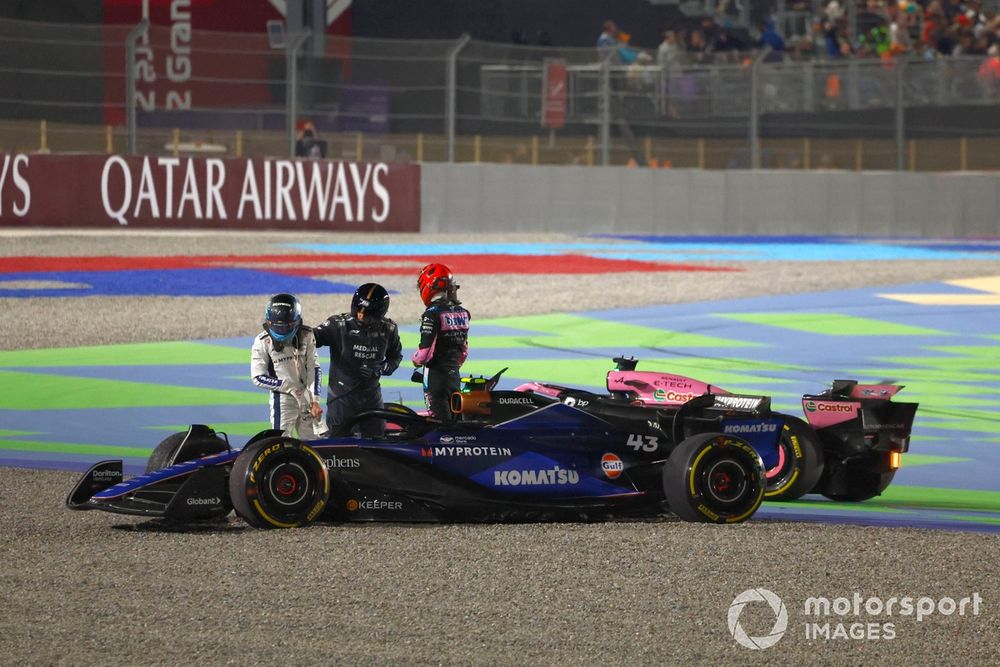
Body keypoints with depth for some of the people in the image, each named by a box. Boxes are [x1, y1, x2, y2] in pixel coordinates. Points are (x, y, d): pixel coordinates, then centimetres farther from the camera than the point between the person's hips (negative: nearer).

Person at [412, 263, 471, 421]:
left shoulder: (432, 315, -16)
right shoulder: (463, 313, 7)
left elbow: (426, 351, -18)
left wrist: (416, 360, 3)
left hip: (436, 373, -7)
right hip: (454, 374, 7)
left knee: (442, 420, -7)